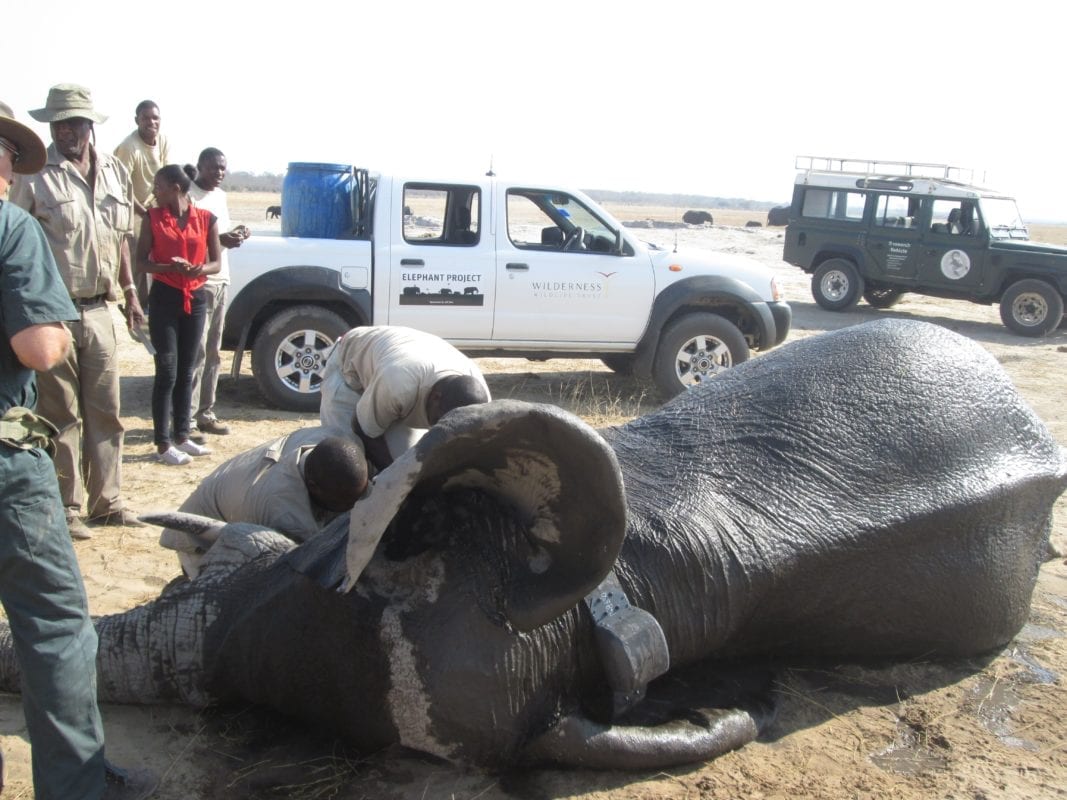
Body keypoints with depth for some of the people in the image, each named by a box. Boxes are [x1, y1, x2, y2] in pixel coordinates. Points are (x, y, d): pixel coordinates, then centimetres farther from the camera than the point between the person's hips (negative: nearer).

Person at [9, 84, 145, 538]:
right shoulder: (34, 176, -5)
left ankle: (107, 501, 21)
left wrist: (130, 292, 17)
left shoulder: (115, 172, 12)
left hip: (100, 310, 5)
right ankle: (65, 508, 12)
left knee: (105, 411, 10)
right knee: (61, 415, 2)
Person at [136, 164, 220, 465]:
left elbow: (216, 262, 5)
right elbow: (141, 261, -1)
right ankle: (163, 444, 2)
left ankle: (182, 436, 21)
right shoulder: (153, 218, 0)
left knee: (186, 370, 10)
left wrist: (201, 269, -17)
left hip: (196, 297, 2)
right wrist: (168, 267, -20)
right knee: (167, 371, -4)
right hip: (164, 297, -2)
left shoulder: (206, 219, 2)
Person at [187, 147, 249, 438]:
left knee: (212, 352, 11)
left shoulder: (220, 195, 17)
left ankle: (205, 413, 19)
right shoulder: (188, 195, -10)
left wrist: (235, 233, 3)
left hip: (220, 280, 9)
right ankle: (187, 419, -4)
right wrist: (219, 239, -25)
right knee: (195, 352, -8)